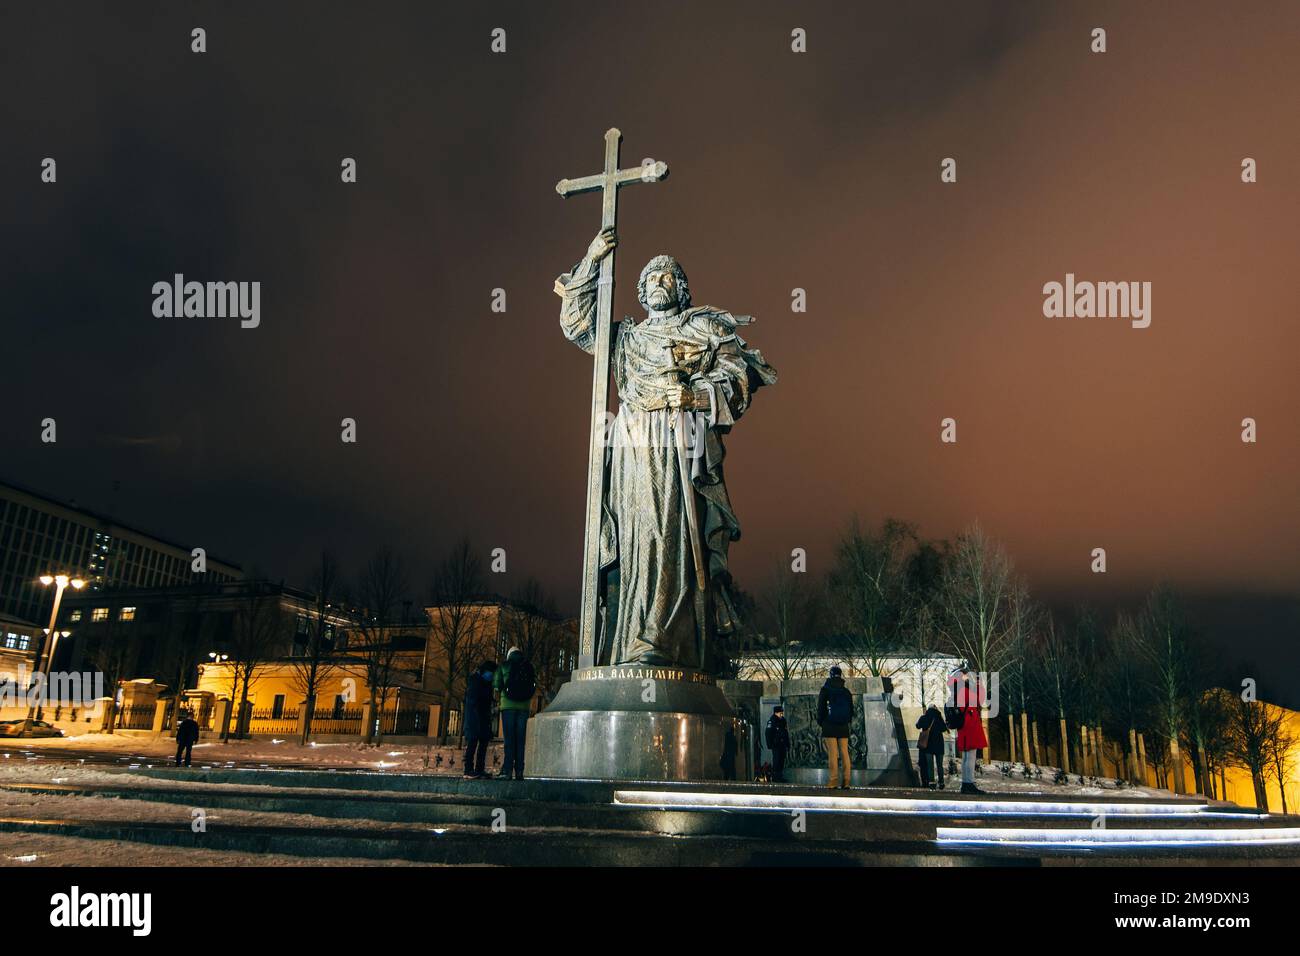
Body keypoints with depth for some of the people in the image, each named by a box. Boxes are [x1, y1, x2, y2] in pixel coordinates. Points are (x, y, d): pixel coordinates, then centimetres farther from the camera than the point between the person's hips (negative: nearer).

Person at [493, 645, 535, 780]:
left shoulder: (504, 666, 5)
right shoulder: (529, 667, 11)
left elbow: (496, 687, 4)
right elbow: (534, 686, 10)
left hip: (508, 705, -2)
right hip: (524, 706, 2)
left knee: (508, 738, -2)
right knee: (520, 739, 4)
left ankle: (508, 770, -9)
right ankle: (519, 771, 0)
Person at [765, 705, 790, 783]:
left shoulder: (783, 721, 13)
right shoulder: (771, 721, -10)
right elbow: (768, 734, -13)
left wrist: (788, 745, 16)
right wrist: (770, 745, -19)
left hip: (783, 745, 7)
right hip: (776, 745, -7)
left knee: (782, 761, 9)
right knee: (776, 761, -8)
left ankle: (780, 776, 15)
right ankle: (775, 777, -4)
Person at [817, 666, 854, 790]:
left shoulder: (825, 690, -3)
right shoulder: (846, 692, 9)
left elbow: (820, 708, -3)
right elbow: (851, 709, 13)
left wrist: (820, 721, 8)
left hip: (829, 726, -3)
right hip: (843, 726, 4)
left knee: (833, 753, -6)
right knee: (844, 753, 4)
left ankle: (833, 781, -10)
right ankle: (846, 782, 0)